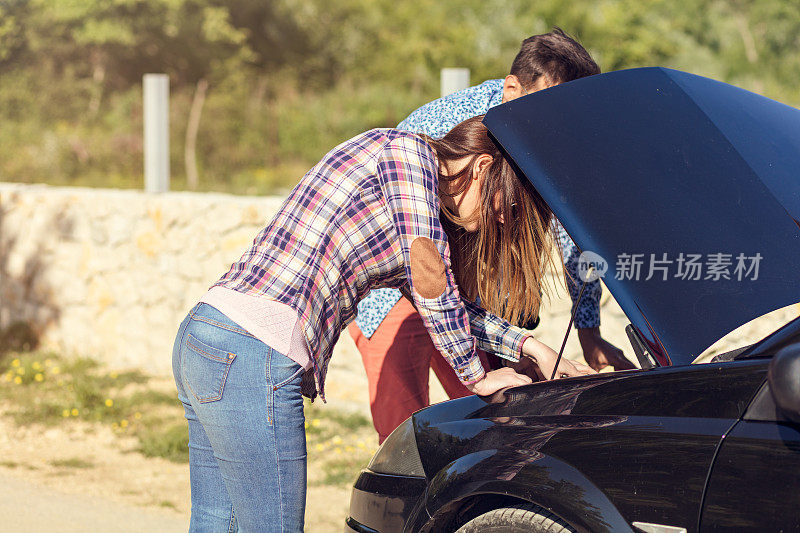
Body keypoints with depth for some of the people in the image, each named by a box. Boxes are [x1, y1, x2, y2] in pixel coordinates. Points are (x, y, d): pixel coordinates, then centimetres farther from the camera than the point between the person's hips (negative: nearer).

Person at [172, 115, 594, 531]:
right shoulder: (408, 150, -3)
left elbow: (450, 306, 35)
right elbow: (429, 280, -11)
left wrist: (531, 348, 31)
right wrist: (475, 376, -2)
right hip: (254, 354, -10)